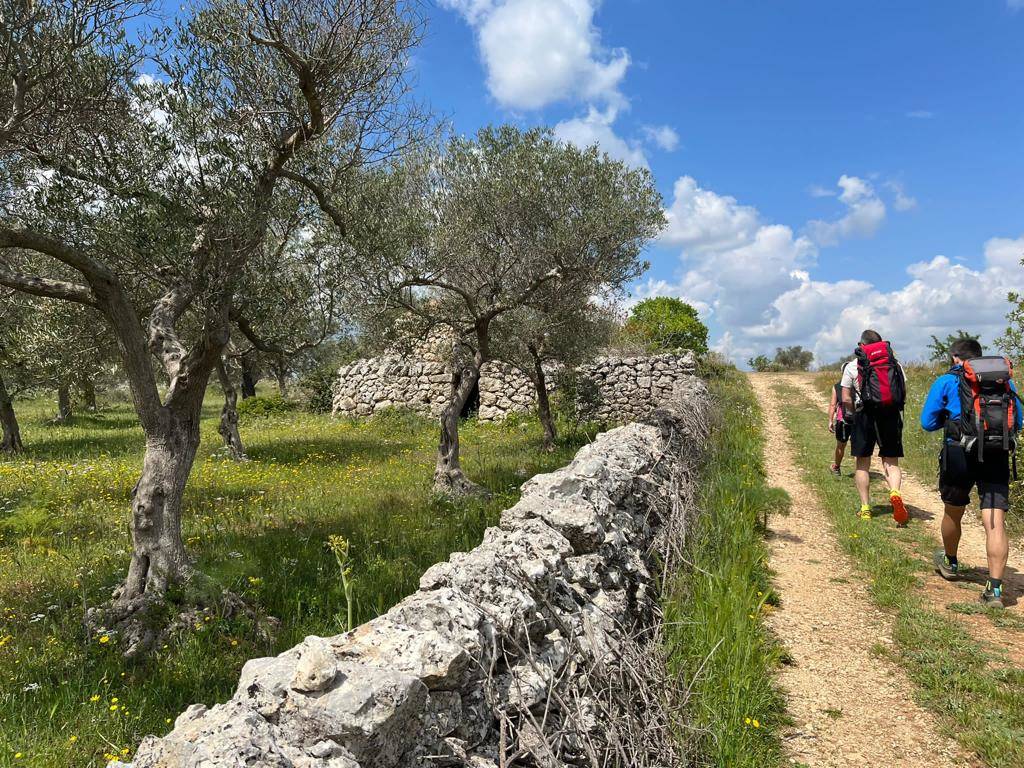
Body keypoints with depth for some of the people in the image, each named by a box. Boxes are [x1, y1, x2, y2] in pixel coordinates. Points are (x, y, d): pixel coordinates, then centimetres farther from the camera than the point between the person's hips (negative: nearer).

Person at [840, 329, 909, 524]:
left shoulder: (852, 366, 2)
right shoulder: (895, 363, 9)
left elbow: (846, 399, -2)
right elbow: (904, 394, 6)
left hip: (865, 416, -2)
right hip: (891, 416, 2)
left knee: (863, 463, 9)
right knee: (891, 462, 8)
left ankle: (865, 509, 10)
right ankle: (895, 493, -21)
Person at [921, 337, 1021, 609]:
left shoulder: (947, 381, 4)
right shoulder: (1004, 379, 14)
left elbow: (928, 422, 4)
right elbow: (1018, 421, 21)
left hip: (960, 455, -2)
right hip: (998, 456, 2)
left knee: (953, 512, 20)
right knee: (995, 523, -3)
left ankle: (950, 563, 40)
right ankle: (995, 589, -9)